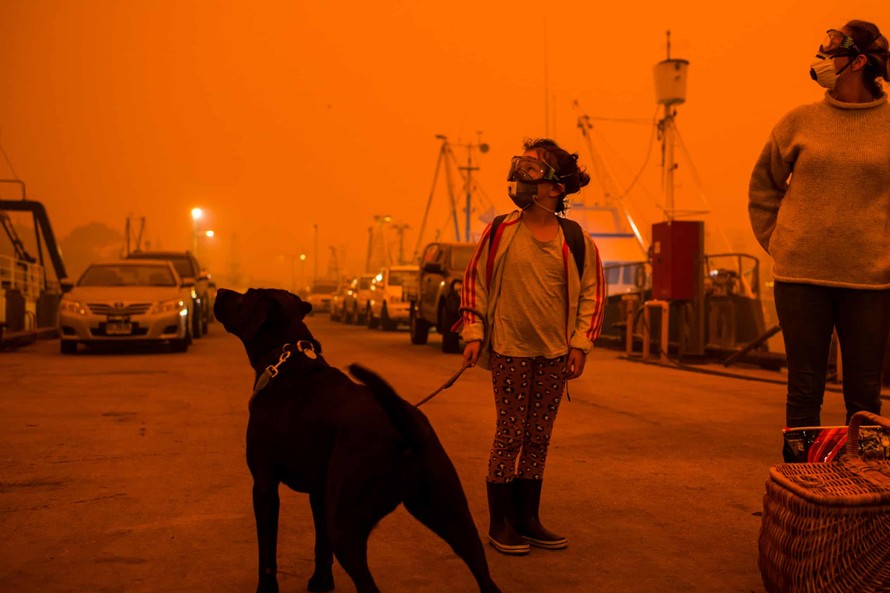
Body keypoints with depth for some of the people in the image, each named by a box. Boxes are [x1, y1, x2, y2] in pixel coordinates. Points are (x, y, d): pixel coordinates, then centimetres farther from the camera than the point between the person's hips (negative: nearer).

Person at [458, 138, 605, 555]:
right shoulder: (499, 232, -3)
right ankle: (499, 523, 14)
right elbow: (474, 281, 4)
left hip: (555, 354, 2)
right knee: (510, 435, 1)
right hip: (509, 350, -2)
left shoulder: (576, 239, 0)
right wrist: (474, 333, -3)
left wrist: (580, 344, 0)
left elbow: (592, 292, 6)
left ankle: (527, 519, 24)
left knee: (538, 438, 11)